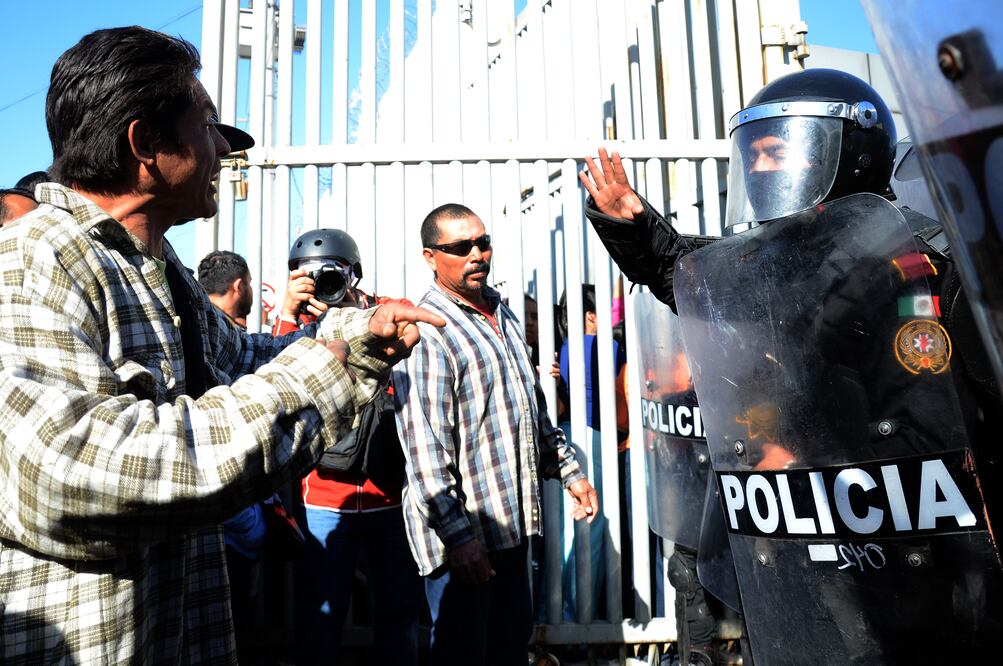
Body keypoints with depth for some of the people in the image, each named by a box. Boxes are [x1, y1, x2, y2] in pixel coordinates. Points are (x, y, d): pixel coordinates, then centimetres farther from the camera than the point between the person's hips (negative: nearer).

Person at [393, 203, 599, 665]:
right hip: (463, 533, -8)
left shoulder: (502, 316, 12)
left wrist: (568, 470, 17)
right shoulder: (428, 332, -18)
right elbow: (425, 448, -23)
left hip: (511, 523, 8)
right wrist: (458, 535, -24)